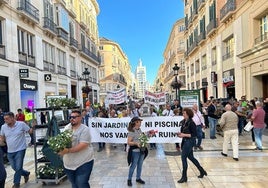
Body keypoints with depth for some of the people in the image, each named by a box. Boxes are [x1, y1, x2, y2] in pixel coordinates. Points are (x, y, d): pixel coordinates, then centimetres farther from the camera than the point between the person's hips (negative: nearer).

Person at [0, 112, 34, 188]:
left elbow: (30, 131, -5)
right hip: (10, 151, 5)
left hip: (20, 149, -5)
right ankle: (26, 174, 40)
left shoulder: (21, 124, -13)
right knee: (14, 167, 14)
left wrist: (33, 126, -23)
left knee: (18, 168, 1)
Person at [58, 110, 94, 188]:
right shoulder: (67, 127, 5)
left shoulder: (84, 129, -15)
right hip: (68, 163, 6)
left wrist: (68, 150, -30)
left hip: (83, 162, -6)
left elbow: (83, 145, -23)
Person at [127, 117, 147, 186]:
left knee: (140, 165, 17)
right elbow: (128, 142, -17)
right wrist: (136, 143, -31)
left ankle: (138, 178, 33)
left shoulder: (139, 130, 6)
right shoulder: (131, 131, -18)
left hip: (141, 150, 8)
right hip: (135, 151, -8)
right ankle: (129, 179, 21)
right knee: (133, 165, 3)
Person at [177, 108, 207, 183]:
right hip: (185, 141, 9)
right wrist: (180, 134, -2)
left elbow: (194, 134, -17)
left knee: (183, 158, -5)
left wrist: (184, 135, -21)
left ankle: (184, 177, 8)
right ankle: (202, 171, 37)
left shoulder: (191, 123, -17)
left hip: (190, 141, -9)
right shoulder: (183, 122, 6)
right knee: (191, 157, 18)